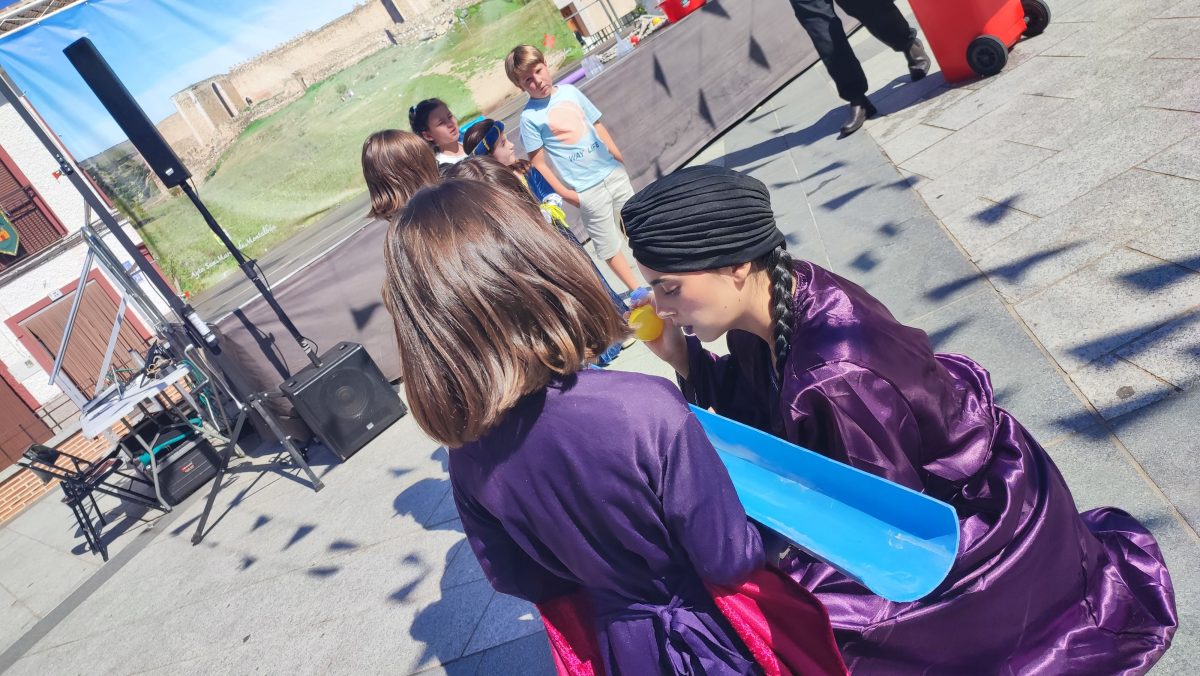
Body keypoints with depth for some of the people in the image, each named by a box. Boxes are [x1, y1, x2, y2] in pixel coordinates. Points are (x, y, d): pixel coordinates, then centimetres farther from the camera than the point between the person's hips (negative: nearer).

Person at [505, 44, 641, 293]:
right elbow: (538, 163, -10)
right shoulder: (530, 117, -12)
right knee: (609, 246, 9)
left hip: (612, 172, 5)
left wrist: (619, 158, 12)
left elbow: (597, 126, 10)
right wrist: (564, 193, -12)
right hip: (587, 190, -4)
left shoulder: (570, 91, 1)